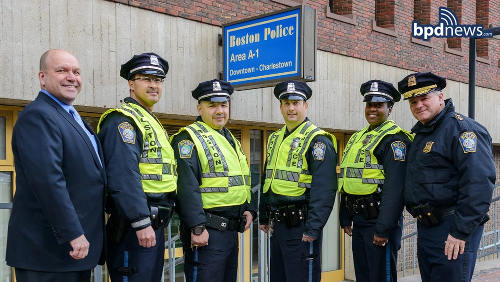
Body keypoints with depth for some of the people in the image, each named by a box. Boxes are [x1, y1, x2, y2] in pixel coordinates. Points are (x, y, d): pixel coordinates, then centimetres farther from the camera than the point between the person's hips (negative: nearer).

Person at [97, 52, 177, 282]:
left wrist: (158, 221, 19)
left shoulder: (152, 122, 19)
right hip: (134, 225, -10)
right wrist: (141, 223, -25)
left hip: (155, 224, 10)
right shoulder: (122, 121, -11)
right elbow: (124, 177, -22)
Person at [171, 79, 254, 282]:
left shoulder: (230, 139, 18)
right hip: (207, 231, -9)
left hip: (232, 230, 9)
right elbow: (187, 187, -19)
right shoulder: (189, 138, -10)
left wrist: (248, 209, 11)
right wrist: (197, 228, -24)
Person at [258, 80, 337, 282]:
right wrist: (263, 217, 18)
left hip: (301, 226, -8)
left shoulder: (318, 140, -11)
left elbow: (324, 190, -18)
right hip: (278, 225, 8)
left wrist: (313, 229, -22)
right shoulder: (275, 139, 14)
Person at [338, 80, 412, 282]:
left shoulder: (395, 139, -12)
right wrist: (346, 219, 17)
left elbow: (394, 188, -20)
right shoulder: (357, 137, 16)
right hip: (359, 220, 9)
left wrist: (383, 228, -23)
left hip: (379, 219, -8)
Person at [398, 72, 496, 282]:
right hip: (425, 229, 9)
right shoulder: (421, 134, 16)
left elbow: (479, 182, -22)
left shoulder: (460, 128, -13)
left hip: (452, 231, -9)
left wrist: (461, 232, -23)